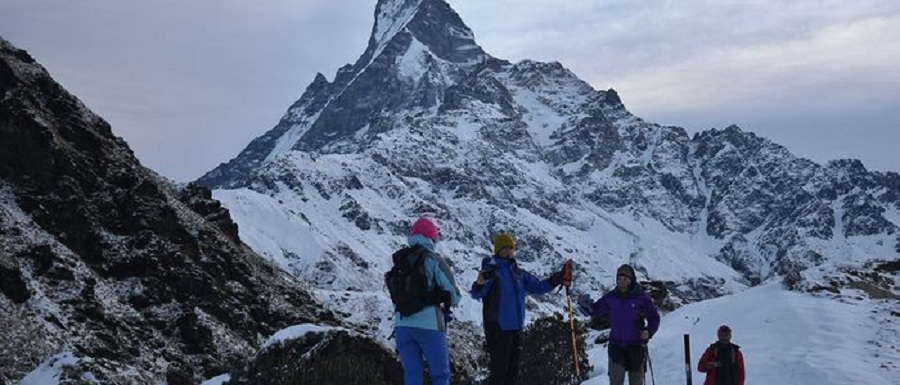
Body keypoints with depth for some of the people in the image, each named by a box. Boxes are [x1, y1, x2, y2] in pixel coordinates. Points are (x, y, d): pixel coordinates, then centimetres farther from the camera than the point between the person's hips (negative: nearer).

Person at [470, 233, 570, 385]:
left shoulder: (519, 273, 14)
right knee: (499, 369, -10)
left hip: (516, 327, 7)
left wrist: (559, 278, 11)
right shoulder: (491, 270, -7)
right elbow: (476, 294, -19)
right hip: (498, 328, -7)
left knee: (512, 370, 12)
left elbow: (538, 286, 22)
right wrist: (480, 284, -42)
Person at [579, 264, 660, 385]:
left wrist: (649, 331, -18)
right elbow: (594, 310, 5)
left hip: (636, 345, -1)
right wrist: (586, 306, -17)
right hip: (616, 345, 1)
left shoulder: (641, 297, -7)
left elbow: (654, 318, -1)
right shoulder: (610, 297, 0)